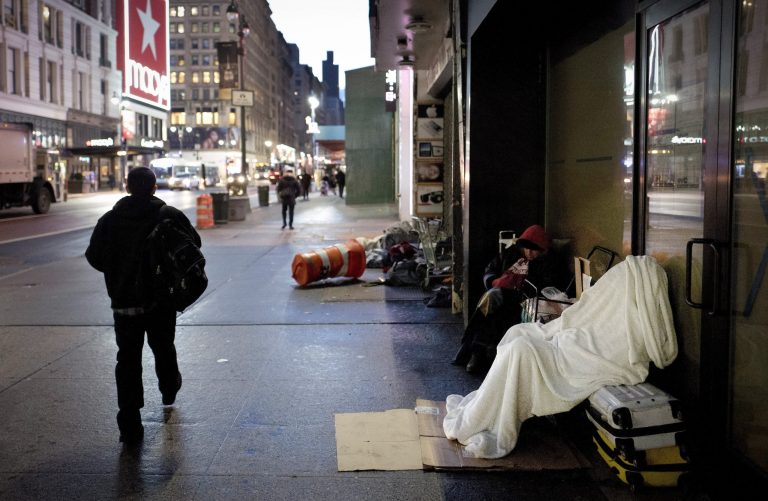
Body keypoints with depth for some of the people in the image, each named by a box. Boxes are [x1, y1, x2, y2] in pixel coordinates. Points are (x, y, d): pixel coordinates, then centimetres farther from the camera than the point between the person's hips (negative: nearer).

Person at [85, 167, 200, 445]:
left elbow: (94, 257, 0)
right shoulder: (170, 215, -7)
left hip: (124, 302, 0)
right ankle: (169, 389, 48)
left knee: (128, 360, 3)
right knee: (164, 349, 23)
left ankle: (130, 426, -1)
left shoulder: (109, 219, -2)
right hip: (162, 300, 0)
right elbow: (194, 244, -2)